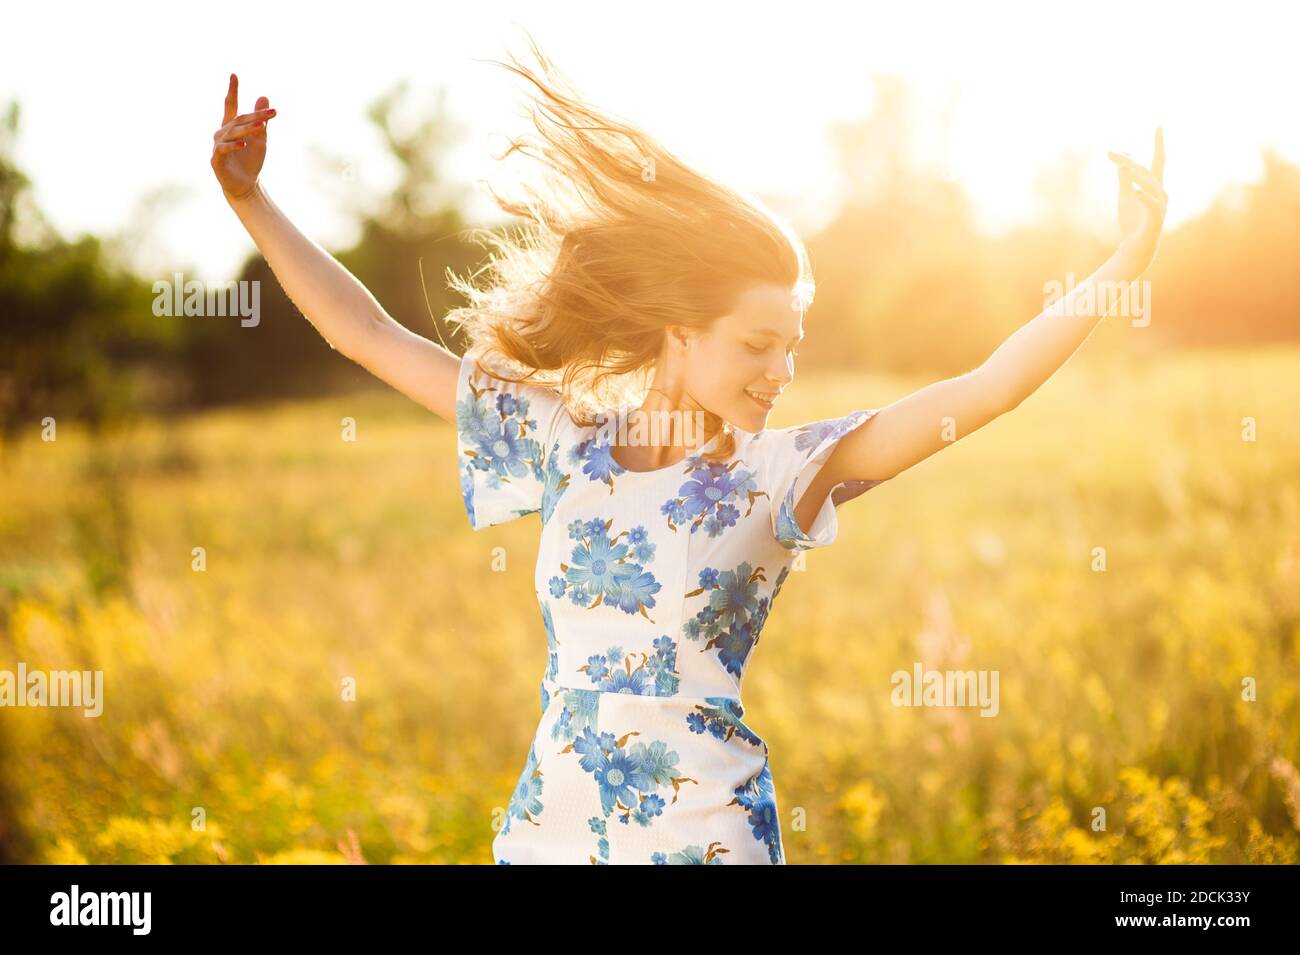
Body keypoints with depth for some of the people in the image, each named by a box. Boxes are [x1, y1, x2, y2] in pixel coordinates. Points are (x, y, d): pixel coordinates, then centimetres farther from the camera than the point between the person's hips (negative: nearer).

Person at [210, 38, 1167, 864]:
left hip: (705, 831, -2)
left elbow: (986, 389, -14)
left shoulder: (780, 474, -5)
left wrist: (1131, 256, -21)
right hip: (551, 820, 3)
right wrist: (249, 196, 4)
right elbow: (370, 335, 5)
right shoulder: (566, 446, 2)